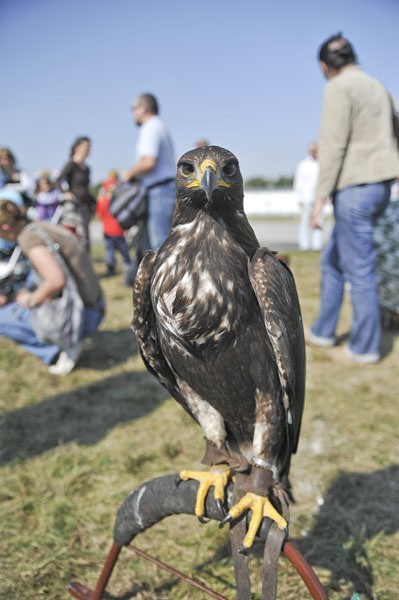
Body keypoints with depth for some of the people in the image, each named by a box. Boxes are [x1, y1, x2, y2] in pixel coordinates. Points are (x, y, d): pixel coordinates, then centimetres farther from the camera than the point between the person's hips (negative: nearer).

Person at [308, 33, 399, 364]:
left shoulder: (339, 88, -8)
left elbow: (333, 145, -16)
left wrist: (321, 195, -16)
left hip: (354, 187, -9)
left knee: (359, 268, -3)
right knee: (333, 260, 16)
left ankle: (365, 346, 5)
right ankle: (323, 330, 24)